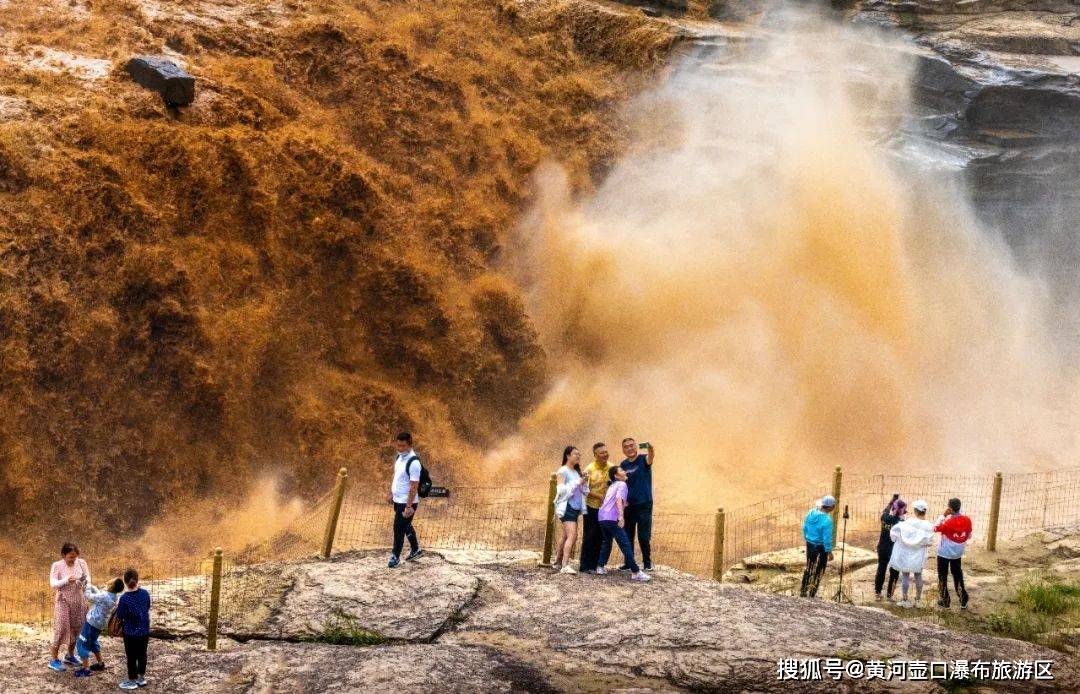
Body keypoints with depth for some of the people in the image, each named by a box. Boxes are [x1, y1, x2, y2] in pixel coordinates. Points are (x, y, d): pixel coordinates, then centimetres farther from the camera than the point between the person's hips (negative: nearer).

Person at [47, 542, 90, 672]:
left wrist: (86, 581, -25)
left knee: (76, 628, 11)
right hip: (63, 601, -4)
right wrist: (66, 580, -31)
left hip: (78, 601, 4)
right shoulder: (57, 566, -11)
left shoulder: (81, 563, -3)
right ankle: (54, 660, 1)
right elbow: (53, 584, -16)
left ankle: (70, 655, 30)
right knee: (61, 628, -6)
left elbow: (88, 578, -1)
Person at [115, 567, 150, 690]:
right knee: (142, 654, 18)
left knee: (131, 657, 8)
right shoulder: (145, 593, -7)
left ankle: (132, 681, 17)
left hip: (131, 633, -5)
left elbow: (120, 616, -13)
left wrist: (118, 607, 4)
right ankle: (141, 678, 30)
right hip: (144, 631, 5)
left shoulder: (124, 598, -21)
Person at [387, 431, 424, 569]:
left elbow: (414, 486, -24)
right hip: (398, 500, 9)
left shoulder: (413, 462, -25)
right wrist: (391, 493, 19)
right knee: (406, 526, 21)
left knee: (399, 529, 0)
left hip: (406, 502, -9)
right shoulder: (400, 457, 3)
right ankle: (415, 549, 38)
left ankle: (395, 557, 13)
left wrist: (409, 506, -24)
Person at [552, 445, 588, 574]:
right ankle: (565, 566, -26)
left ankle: (558, 562, 26)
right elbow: (561, 490, -16)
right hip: (566, 507, -8)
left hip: (576, 507, 8)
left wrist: (585, 482, -3)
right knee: (572, 535, -19)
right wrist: (577, 483, -19)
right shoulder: (563, 471, -6)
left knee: (566, 536, 15)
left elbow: (584, 491, 16)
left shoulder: (577, 472, 15)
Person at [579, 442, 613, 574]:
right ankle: (585, 566, 0)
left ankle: (595, 565, 16)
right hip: (592, 506, -4)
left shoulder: (611, 468, 0)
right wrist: (600, 496, -22)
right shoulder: (590, 469, -12)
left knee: (601, 538, 8)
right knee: (589, 537, -3)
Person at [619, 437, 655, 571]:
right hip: (629, 505, 5)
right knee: (627, 536, 7)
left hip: (644, 504, -5)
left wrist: (650, 449, -54)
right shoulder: (623, 465, 7)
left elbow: (650, 457, -30)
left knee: (644, 536, -3)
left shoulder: (643, 460, -6)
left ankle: (647, 562, 8)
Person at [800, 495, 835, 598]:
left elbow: (804, 527, 7)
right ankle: (812, 594, 16)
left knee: (809, 567, 23)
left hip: (810, 544, 6)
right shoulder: (827, 520, -27)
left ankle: (803, 591, 31)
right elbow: (827, 538, -22)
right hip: (821, 546, -6)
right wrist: (829, 551, -13)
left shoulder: (811, 512, -6)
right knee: (819, 570, 11)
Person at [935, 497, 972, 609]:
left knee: (943, 576, 9)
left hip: (945, 552, -5)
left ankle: (944, 601, 15)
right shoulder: (967, 520, -10)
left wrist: (943, 515, -13)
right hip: (958, 553, 5)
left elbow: (935, 528, -11)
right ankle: (963, 600, 14)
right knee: (957, 575, 17)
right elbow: (969, 536, 3)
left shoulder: (948, 521, -25)